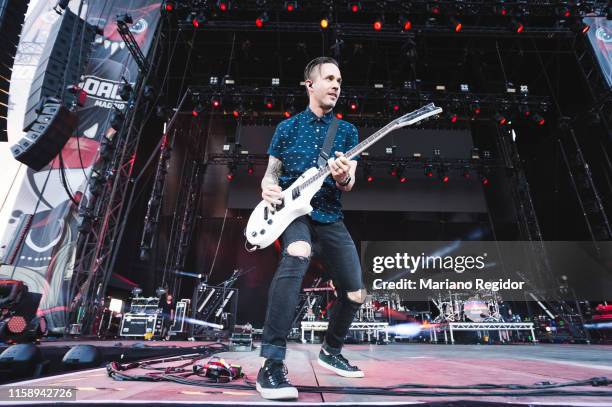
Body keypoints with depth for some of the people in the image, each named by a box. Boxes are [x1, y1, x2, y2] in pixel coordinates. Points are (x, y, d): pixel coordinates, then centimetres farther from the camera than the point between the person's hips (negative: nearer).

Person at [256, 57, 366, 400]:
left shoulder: (348, 131, 10)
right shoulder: (287, 127, 8)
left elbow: (349, 184, 1)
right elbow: (272, 172, 11)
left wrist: (343, 178, -24)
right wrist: (268, 186, -13)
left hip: (330, 217, 4)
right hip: (293, 211, -3)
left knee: (355, 294, 3)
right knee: (297, 254, -38)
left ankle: (331, 351, 31)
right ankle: (272, 365, -30)